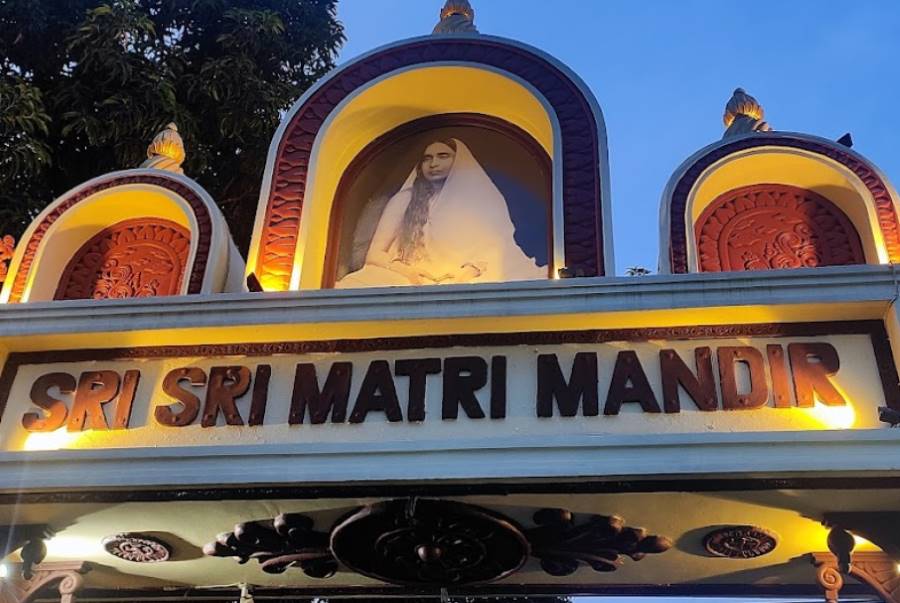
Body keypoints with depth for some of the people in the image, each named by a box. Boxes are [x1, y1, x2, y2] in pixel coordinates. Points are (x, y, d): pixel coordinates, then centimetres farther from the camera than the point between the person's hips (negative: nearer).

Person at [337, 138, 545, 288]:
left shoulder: (483, 200, 13)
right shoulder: (405, 200, 13)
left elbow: (498, 248, 5)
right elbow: (375, 254, 8)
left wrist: (471, 271, -15)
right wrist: (409, 272, -10)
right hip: (410, 283, 0)